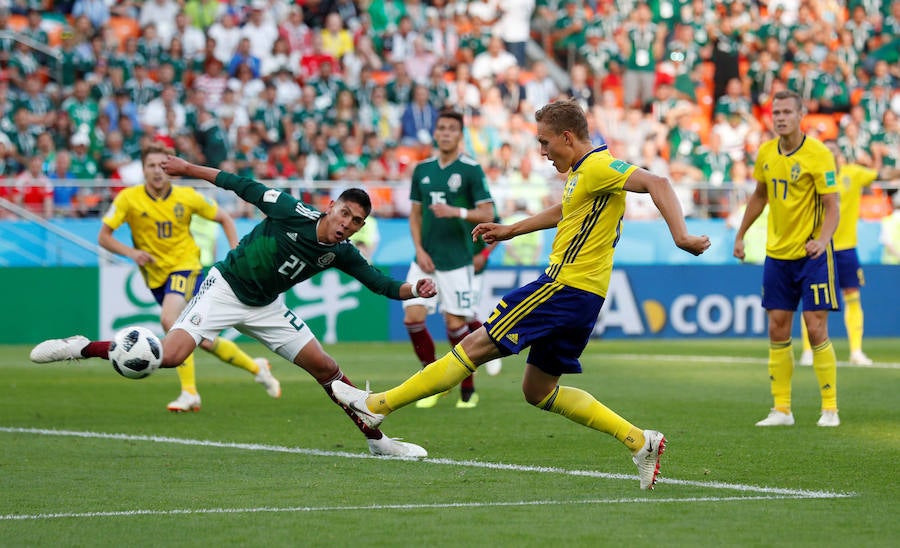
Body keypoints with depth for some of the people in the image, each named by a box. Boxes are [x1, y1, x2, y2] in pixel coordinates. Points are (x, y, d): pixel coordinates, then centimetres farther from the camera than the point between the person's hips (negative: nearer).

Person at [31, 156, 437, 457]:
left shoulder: (342, 254, -7)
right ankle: (80, 349, -10)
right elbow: (244, 187, -12)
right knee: (170, 356, -26)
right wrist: (190, 169, -8)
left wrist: (413, 290, -23)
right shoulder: (293, 213, -21)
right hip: (224, 289, -5)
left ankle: (377, 440, 17)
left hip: (265, 307, 5)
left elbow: (380, 283, -3)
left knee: (325, 369, 3)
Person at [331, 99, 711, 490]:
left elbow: (656, 183, -26)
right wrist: (511, 231, 39)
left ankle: (377, 405, -4)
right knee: (538, 390, 14)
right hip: (582, 296, 10)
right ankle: (639, 440, 11)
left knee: (475, 347, -7)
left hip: (564, 286, -10)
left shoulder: (598, 167, -13)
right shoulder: (582, 171, 17)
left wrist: (681, 237, -38)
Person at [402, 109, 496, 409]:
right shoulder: (422, 169, 9)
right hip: (425, 260, 4)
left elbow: (487, 213, -7)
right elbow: (415, 213, 14)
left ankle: (468, 390, 12)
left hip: (457, 260, -4)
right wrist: (419, 249, 1)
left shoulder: (471, 170, -4)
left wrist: (456, 212, -23)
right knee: (413, 317, -6)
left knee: (455, 324, -4)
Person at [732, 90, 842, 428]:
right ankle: (781, 410, 9)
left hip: (811, 254, -5)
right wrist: (741, 234, 22)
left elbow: (832, 206, -15)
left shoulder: (818, 154, -13)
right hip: (777, 253, 5)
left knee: (816, 329, -7)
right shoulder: (766, 153, 4)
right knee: (777, 330, 4)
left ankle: (830, 408, 2)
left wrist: (822, 239, -32)